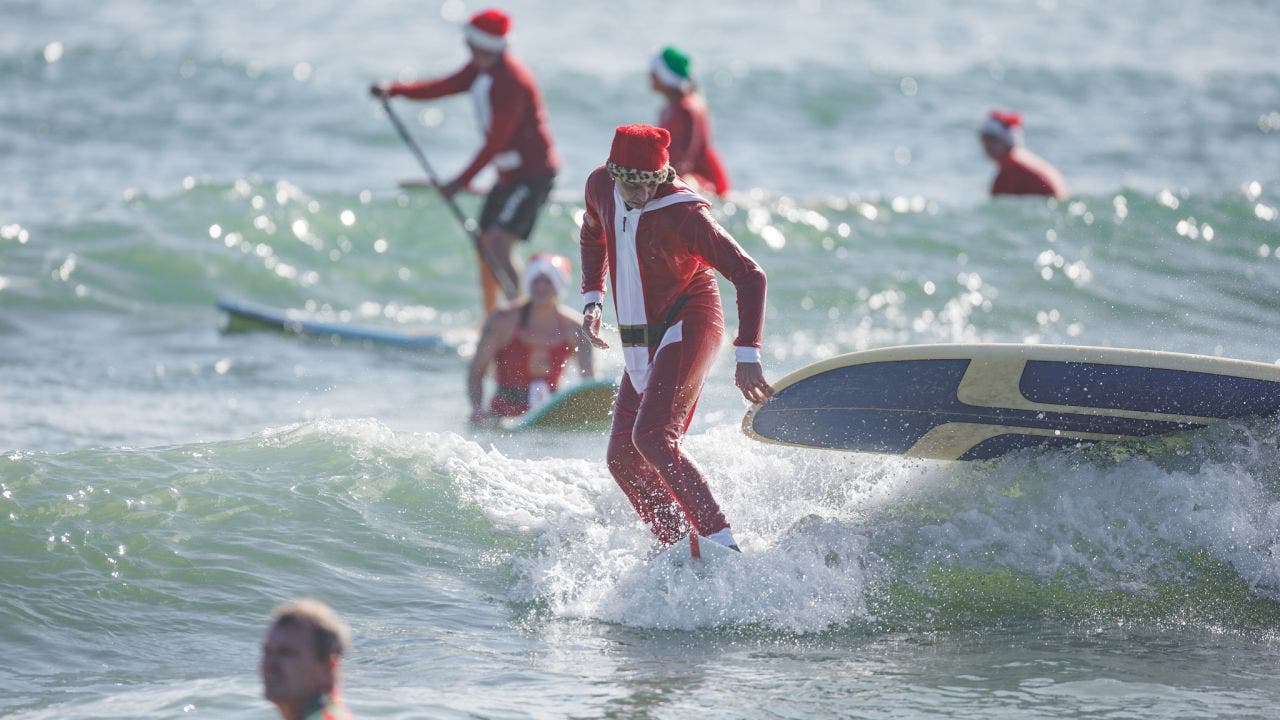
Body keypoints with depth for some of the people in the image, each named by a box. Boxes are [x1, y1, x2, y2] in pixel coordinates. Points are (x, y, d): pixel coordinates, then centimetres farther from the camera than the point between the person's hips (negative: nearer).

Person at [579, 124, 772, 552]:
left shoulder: (683, 214, -21)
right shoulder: (601, 186, 0)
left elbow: (750, 276, -21)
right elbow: (593, 234, 24)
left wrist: (747, 355, -28)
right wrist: (592, 299, 13)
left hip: (686, 329, -8)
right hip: (642, 348, 8)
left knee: (651, 438, -26)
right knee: (623, 458, 3)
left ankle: (721, 544, -31)